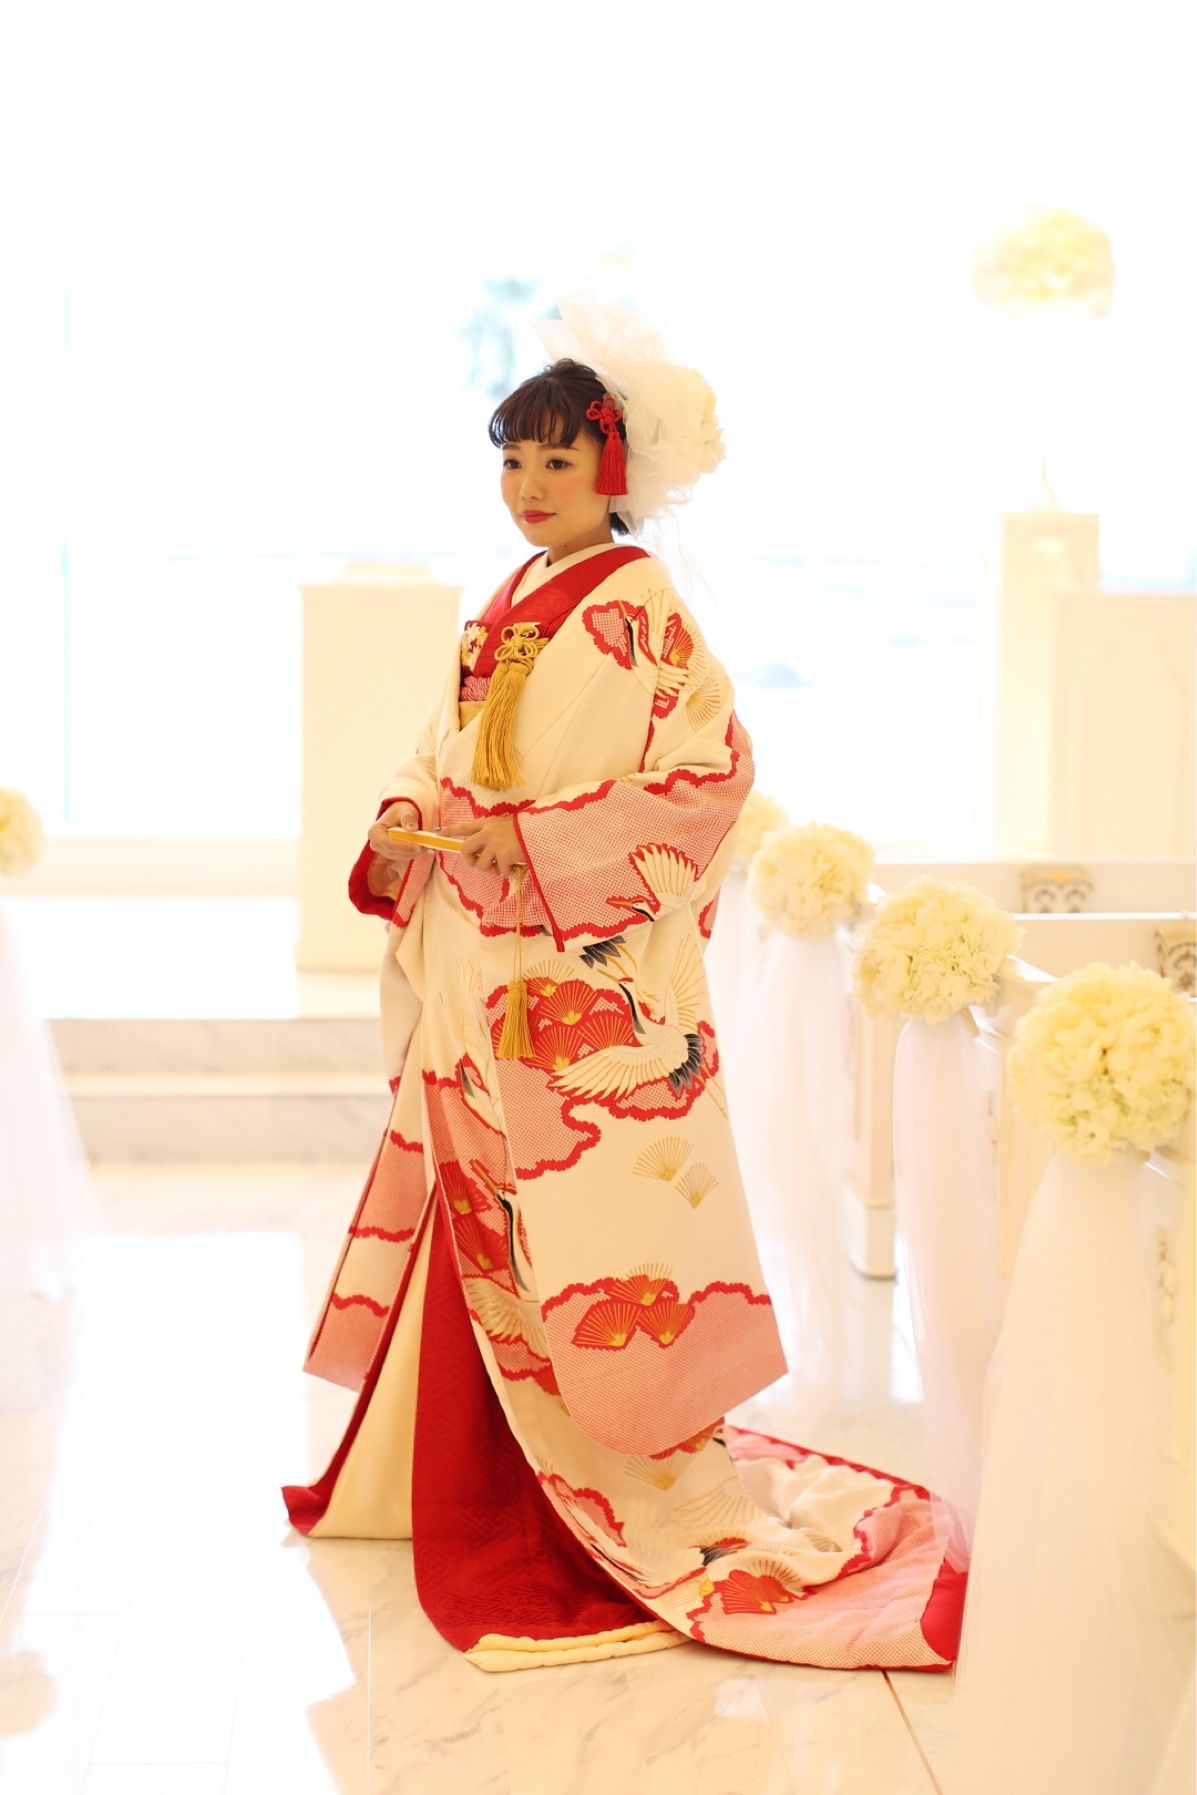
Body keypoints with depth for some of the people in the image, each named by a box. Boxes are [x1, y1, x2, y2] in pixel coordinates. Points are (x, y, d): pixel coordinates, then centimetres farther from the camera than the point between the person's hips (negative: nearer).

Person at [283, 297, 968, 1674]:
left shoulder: (637, 606, -9)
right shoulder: (503, 610, 15)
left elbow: (711, 766, -17)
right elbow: (444, 753, 20)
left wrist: (539, 835, -20)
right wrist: (404, 822, -1)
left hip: (588, 976, -8)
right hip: (481, 972, 8)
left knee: (585, 1249, -5)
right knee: (478, 1220, 13)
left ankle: (646, 1514, 5)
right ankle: (467, 1481, 26)